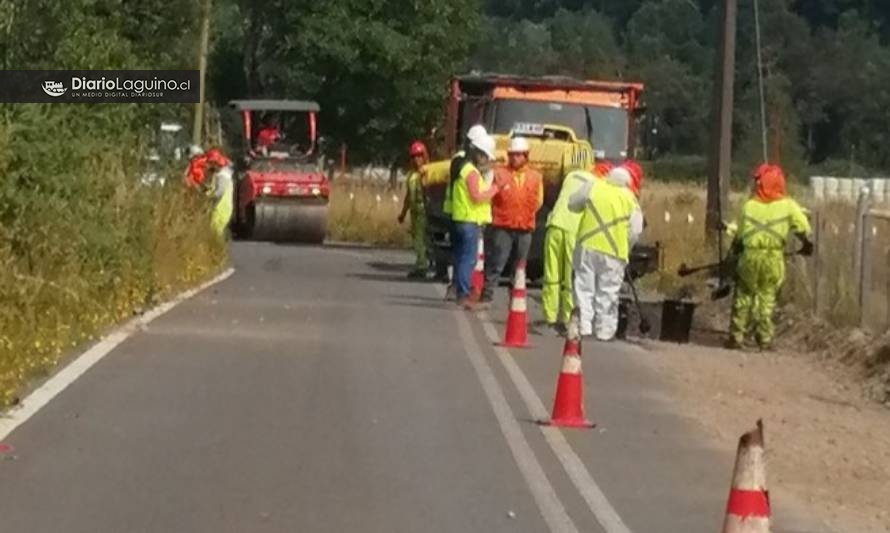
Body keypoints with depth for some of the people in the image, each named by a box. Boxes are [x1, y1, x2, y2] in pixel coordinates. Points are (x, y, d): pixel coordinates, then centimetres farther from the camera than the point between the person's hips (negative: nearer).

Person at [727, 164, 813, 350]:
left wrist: (733, 252, 24)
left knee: (743, 296, 14)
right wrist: (807, 246, 18)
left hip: (750, 257, 0)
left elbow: (739, 235, 6)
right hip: (774, 258, 0)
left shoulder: (749, 205, 2)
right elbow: (803, 230, -1)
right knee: (767, 297, 12)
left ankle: (736, 337, 15)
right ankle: (764, 339, 11)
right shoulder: (787, 205, -1)